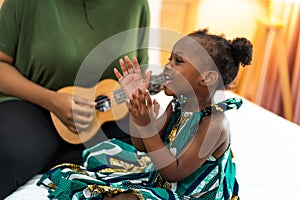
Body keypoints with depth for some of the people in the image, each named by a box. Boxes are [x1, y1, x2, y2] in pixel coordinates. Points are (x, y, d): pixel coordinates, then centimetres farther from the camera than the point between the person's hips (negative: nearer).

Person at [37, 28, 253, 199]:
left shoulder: (215, 123, -26)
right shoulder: (177, 106, -2)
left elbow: (174, 173, -25)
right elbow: (142, 146, 3)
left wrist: (147, 126, -33)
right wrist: (135, 102, -10)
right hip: (159, 178, 9)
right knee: (101, 154, 12)